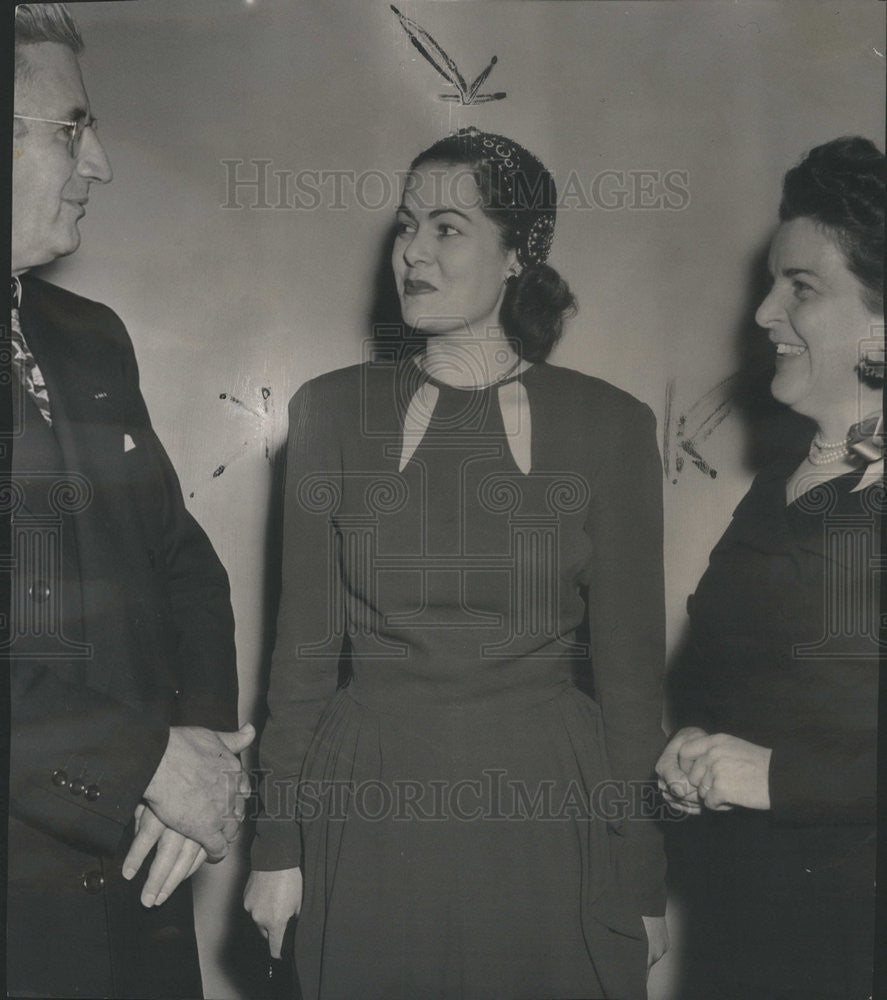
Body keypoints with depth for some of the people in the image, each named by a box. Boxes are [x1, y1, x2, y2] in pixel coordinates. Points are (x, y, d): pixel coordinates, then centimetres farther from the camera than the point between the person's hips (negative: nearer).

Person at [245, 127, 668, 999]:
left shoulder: (609, 426, -2)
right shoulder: (331, 410, 1)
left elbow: (629, 665, 1)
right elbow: (304, 644, 3)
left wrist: (642, 882, 2)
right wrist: (278, 845, 3)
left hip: (548, 820, 0)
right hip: (369, 820, 1)